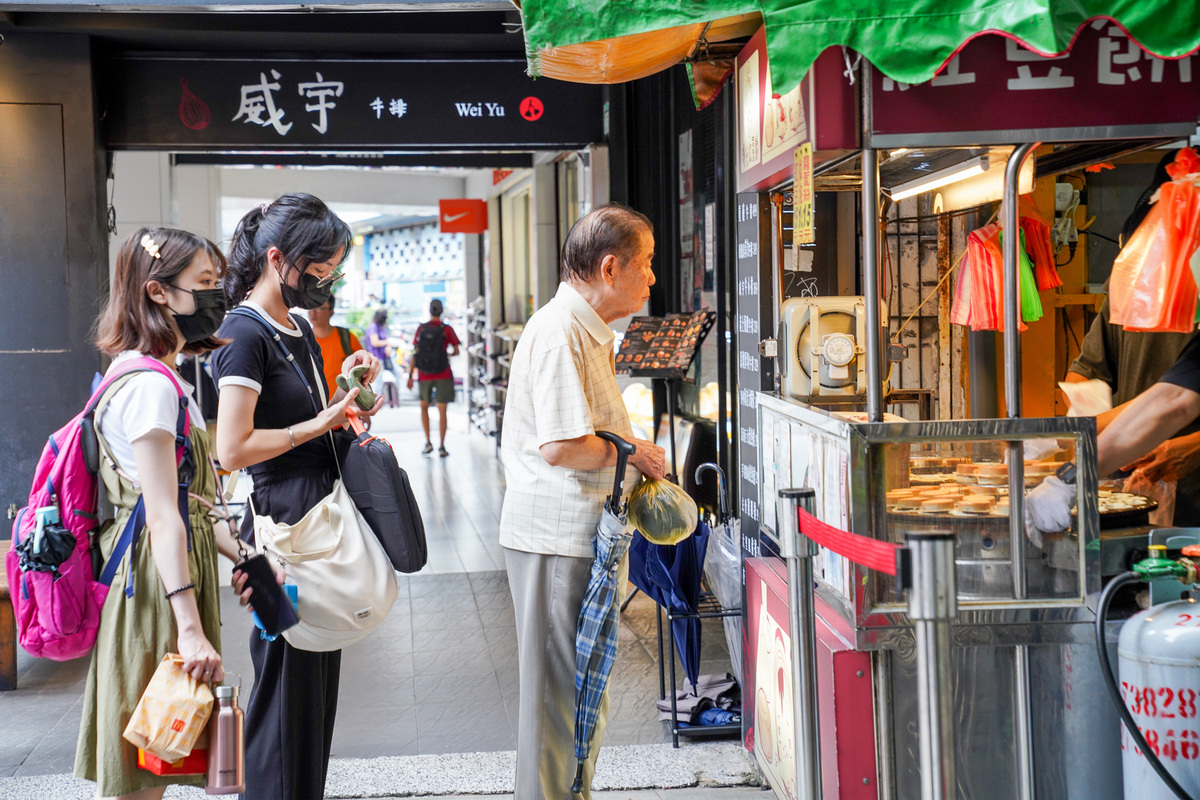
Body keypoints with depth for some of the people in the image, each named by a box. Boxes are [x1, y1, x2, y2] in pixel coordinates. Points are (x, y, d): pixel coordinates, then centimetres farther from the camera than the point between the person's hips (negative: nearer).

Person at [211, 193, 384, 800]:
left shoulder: (298, 329, 14)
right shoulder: (244, 335, -15)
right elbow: (233, 449, -22)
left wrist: (343, 394, 4)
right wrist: (319, 424, -17)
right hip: (283, 520, -10)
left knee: (320, 673, 16)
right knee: (288, 676, -1)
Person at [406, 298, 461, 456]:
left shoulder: (421, 329, -3)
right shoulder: (447, 329, -7)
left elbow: (414, 353, -4)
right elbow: (456, 351, -4)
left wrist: (410, 376, -1)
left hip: (424, 375, 2)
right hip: (443, 375, -1)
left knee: (424, 407, 19)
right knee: (442, 411, 3)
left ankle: (428, 443, 12)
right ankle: (441, 446, -1)